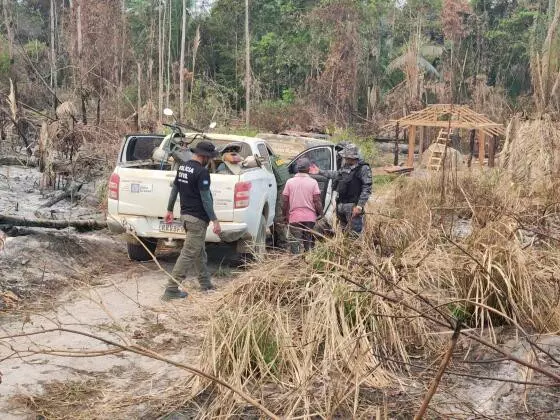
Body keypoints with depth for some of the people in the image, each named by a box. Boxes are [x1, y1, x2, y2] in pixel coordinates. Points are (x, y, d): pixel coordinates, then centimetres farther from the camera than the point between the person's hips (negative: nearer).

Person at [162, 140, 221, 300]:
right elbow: (205, 198, -19)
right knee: (188, 254, -5)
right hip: (198, 218, -10)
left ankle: (205, 283, 31)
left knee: (199, 251, 20)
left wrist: (170, 210, 25)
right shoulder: (202, 172, -18)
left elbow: (174, 190, 16)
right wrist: (215, 220, -16)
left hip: (185, 215, 10)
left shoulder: (182, 167, 9)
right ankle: (171, 289, -5)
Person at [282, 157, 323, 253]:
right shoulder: (313, 182, -5)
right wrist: (320, 213, 7)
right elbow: (317, 201, -6)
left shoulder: (290, 182, -2)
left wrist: (285, 215, 12)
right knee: (309, 243, 14)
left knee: (295, 243, 3)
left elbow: (285, 201, 1)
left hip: (294, 218, 0)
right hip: (310, 217, 0)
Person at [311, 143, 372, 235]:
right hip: (341, 205, 8)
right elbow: (336, 174, 33)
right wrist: (320, 172, 34)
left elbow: (367, 189, -16)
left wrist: (359, 206, -21)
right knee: (344, 232, 17)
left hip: (353, 206, -8)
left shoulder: (363, 168, -12)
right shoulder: (345, 167, 13)